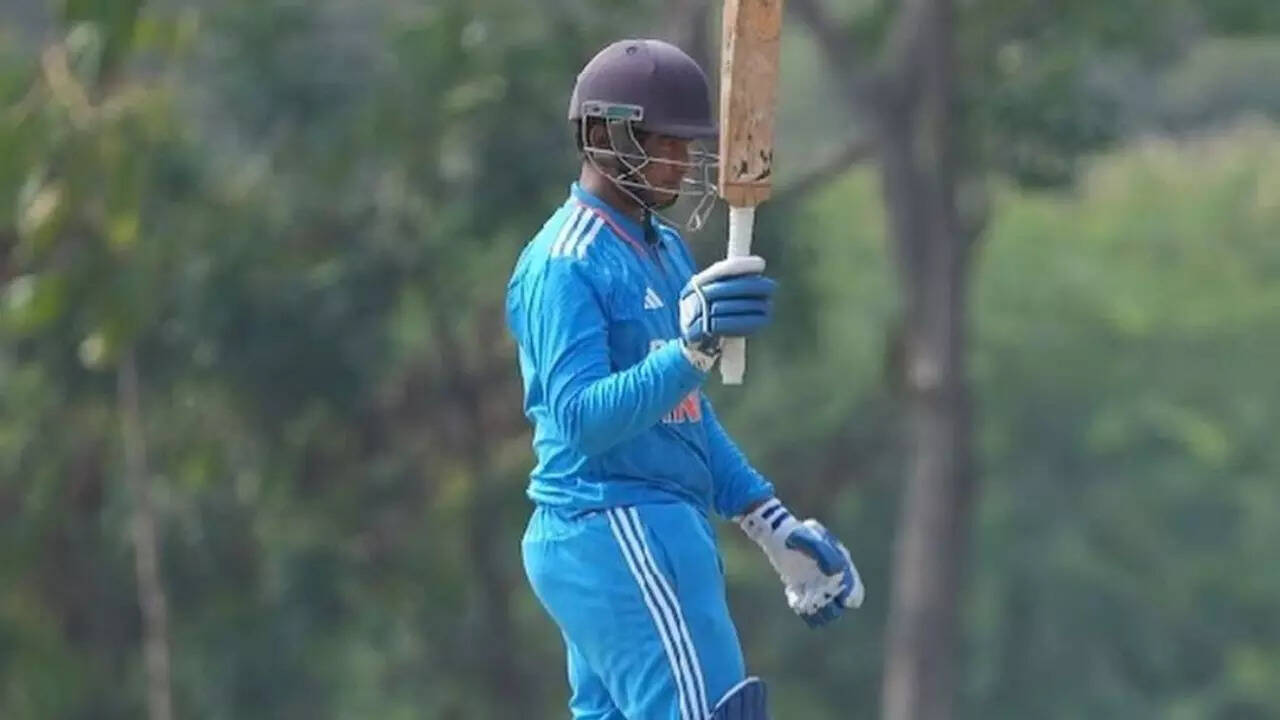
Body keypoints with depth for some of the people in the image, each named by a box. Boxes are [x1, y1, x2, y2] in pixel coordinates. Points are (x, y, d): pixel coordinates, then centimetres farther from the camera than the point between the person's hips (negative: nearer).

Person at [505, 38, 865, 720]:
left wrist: (771, 524, 21)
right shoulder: (564, 265, -14)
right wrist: (690, 349, -38)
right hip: (613, 530, -10)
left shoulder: (664, 249, 17)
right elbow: (583, 419, -25)